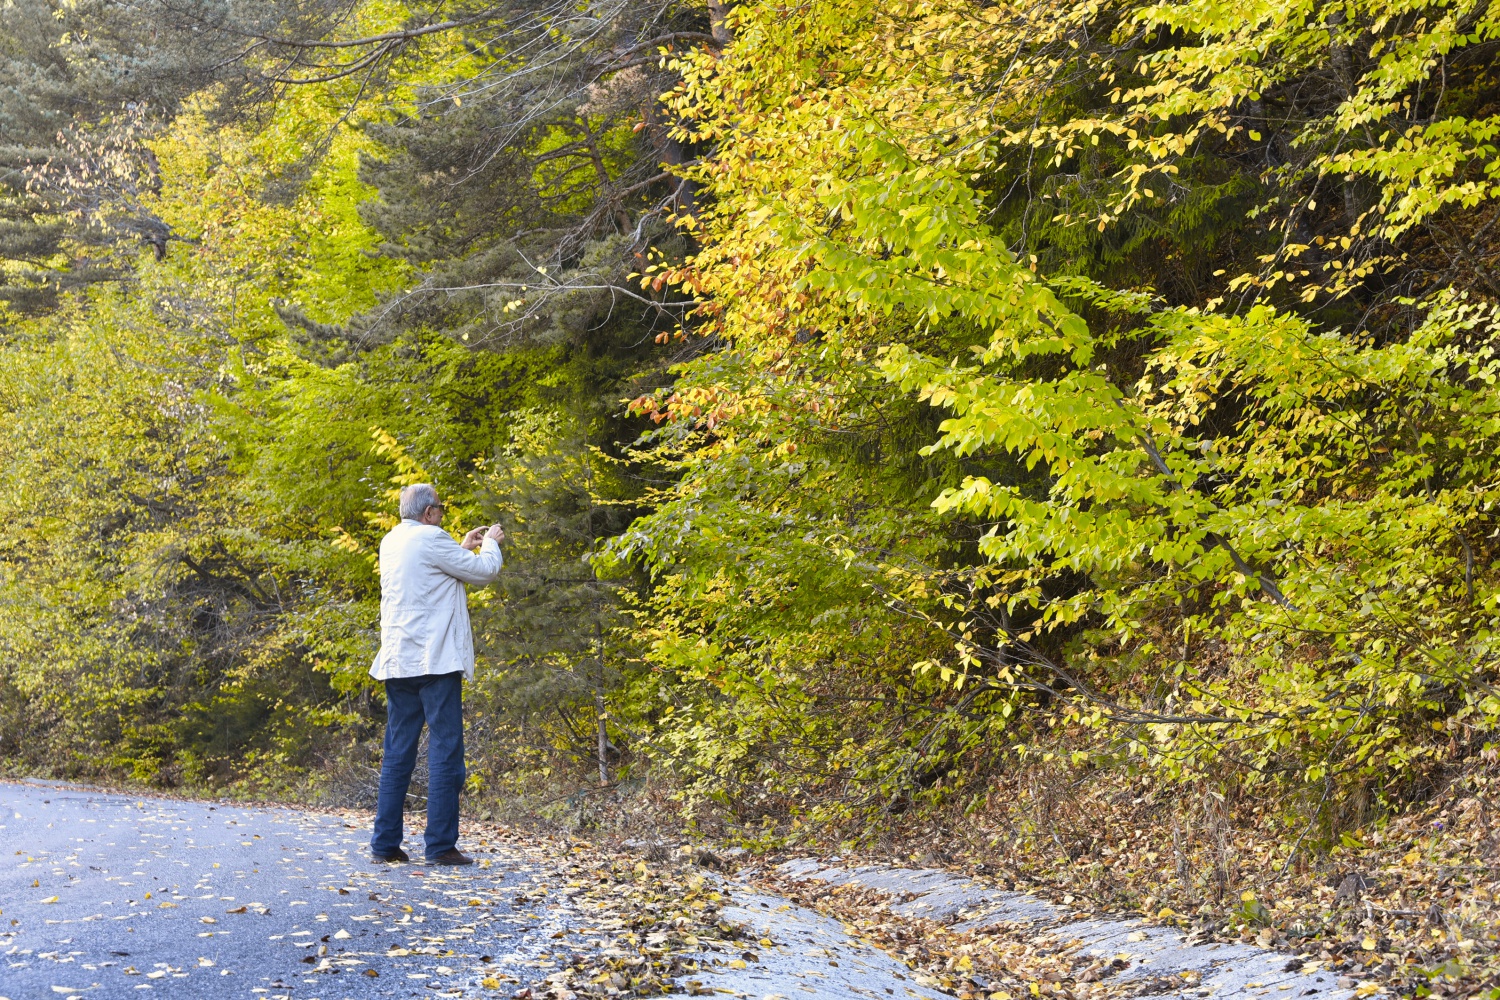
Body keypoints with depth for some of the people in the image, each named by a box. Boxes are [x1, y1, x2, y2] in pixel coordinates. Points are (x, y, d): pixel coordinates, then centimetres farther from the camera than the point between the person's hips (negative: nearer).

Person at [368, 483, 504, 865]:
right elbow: (483, 572, -2)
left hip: (397, 662, 8)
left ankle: (385, 842, 10)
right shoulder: (431, 539, -10)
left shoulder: (391, 542, 14)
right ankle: (441, 844, -5)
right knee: (445, 752, -4)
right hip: (434, 662, -8)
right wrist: (491, 543, 16)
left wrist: (464, 547, 30)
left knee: (397, 754, 10)